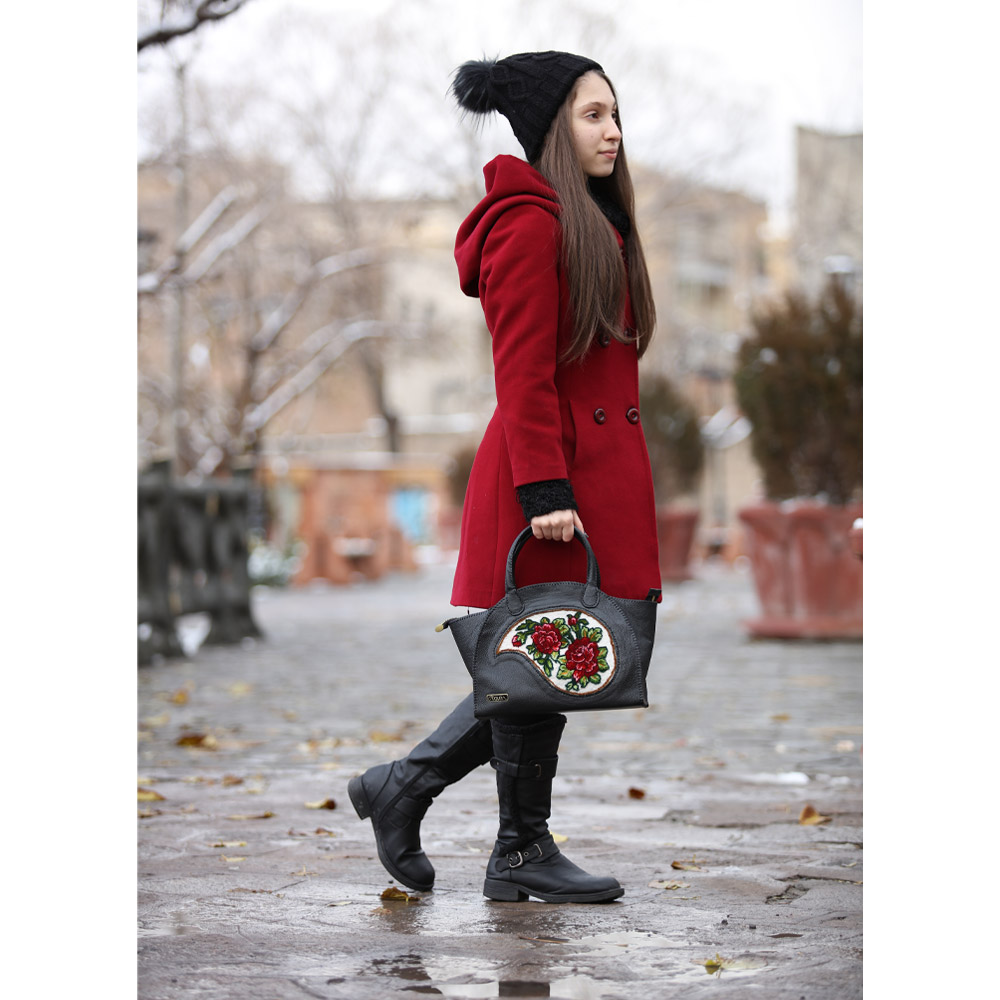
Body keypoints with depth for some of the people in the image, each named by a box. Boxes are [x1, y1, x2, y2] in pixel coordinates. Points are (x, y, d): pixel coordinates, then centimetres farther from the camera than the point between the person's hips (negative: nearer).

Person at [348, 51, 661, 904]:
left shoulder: (595, 222, 19)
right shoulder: (531, 224, -12)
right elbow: (523, 375, -17)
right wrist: (545, 492, -21)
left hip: (599, 472, 10)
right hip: (553, 473, -10)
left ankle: (403, 786, 18)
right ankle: (523, 852, 12)